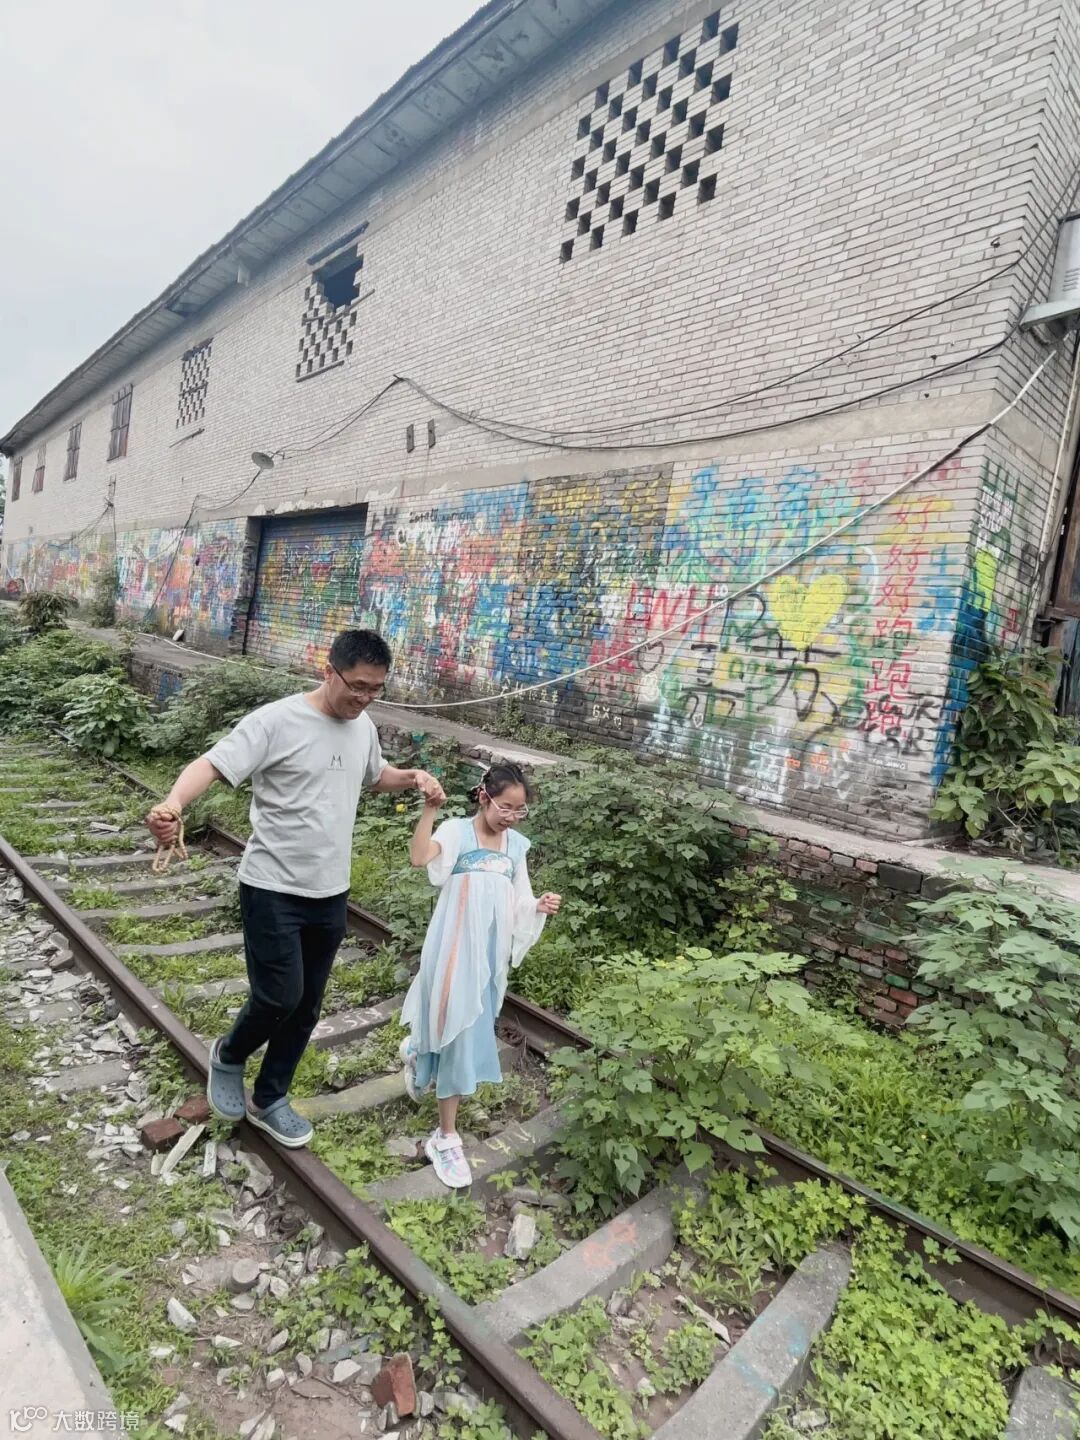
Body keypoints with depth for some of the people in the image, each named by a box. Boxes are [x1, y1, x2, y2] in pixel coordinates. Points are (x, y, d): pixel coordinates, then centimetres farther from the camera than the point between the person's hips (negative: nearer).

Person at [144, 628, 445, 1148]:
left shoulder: (363, 728, 5)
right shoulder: (276, 721, -17)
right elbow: (211, 764, -25)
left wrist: (413, 778, 3)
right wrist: (173, 803, -45)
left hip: (330, 894, 7)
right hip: (273, 890, -6)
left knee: (306, 1007, 15)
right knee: (280, 998, -4)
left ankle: (268, 1100, 37)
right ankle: (228, 1056, 31)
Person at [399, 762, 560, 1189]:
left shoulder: (516, 845, 5)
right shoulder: (457, 831, -11)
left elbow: (516, 903, 10)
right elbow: (419, 857, -30)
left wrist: (540, 906, -9)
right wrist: (430, 810, -36)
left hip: (491, 953, 6)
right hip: (455, 951, -6)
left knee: (470, 1031, 19)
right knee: (458, 1033, 0)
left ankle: (417, 1051, 54)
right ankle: (446, 1138, 17)